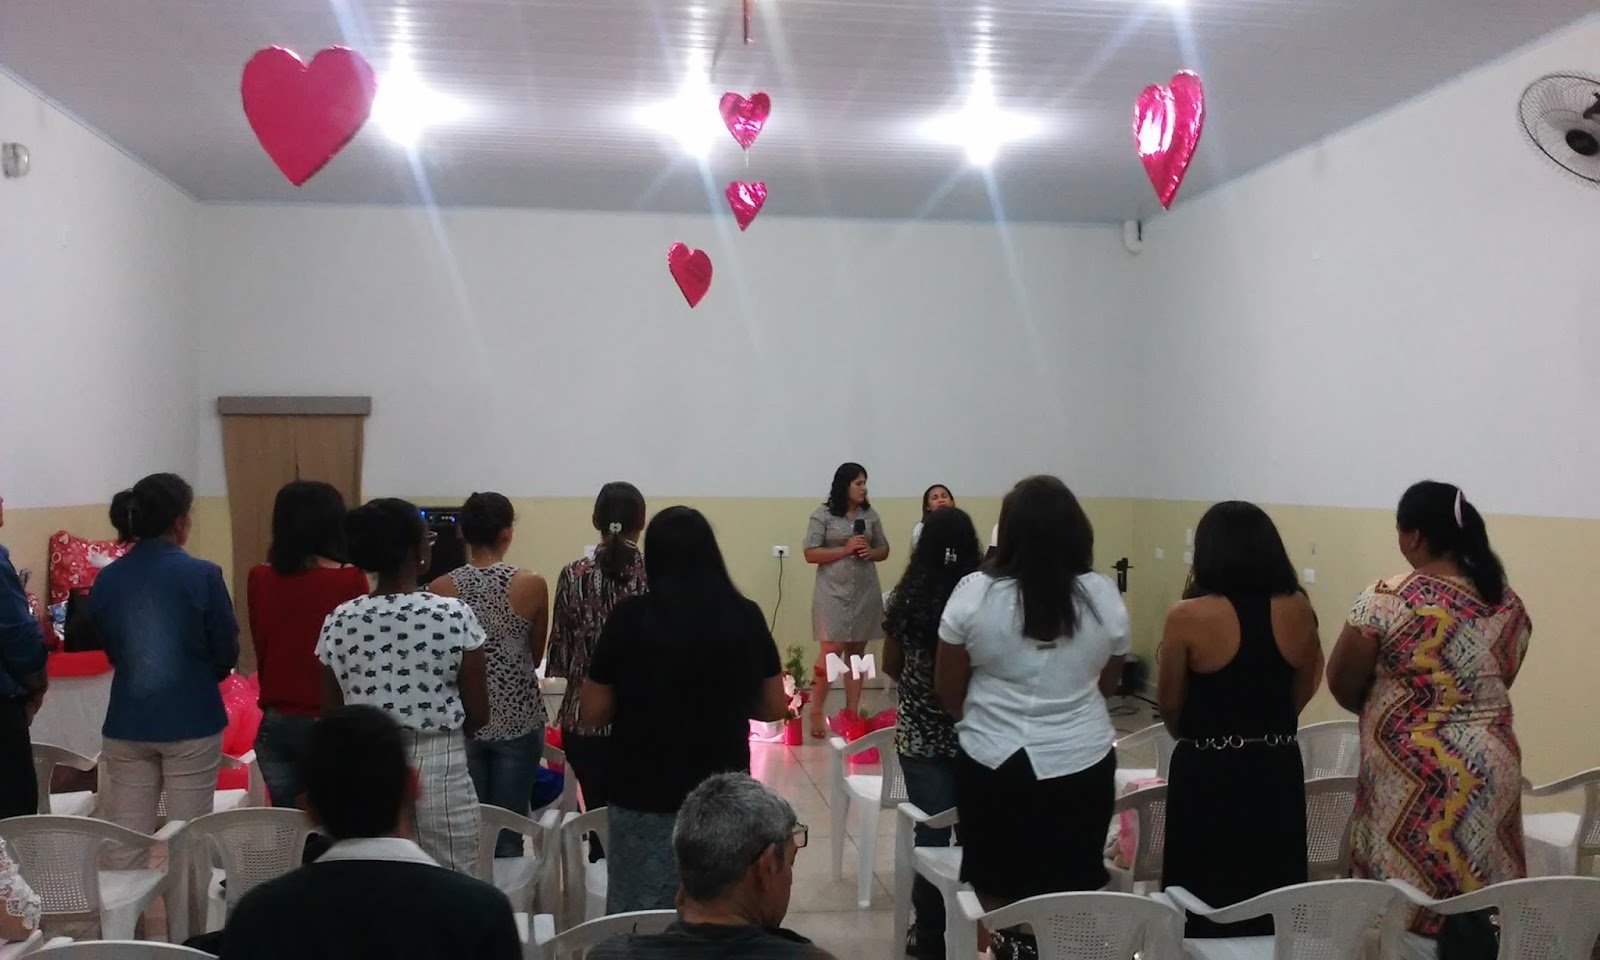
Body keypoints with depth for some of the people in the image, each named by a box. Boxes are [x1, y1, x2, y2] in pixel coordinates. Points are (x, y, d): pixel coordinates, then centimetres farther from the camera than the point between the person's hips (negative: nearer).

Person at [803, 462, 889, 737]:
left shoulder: (870, 514, 8)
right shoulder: (823, 514, -3)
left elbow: (884, 550, 14)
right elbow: (811, 554, -7)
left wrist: (870, 553, -8)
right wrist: (845, 550, -15)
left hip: (865, 593, 4)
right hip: (833, 592, -4)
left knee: (857, 652, 6)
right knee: (831, 650, -9)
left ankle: (852, 713, 11)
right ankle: (816, 712, 2)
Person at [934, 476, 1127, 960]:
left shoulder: (974, 593, -10)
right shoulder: (1103, 594, -5)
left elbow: (946, 688, 0)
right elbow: (1108, 682, 9)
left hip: (994, 764, -1)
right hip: (1084, 764, 2)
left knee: (1000, 890, 12)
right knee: (1072, 894, 13)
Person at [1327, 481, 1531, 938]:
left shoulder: (1385, 598, -14)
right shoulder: (1508, 602, 2)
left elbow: (1341, 683, -6)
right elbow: (1498, 680, 12)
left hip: (1413, 772, -5)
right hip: (1492, 765, 5)